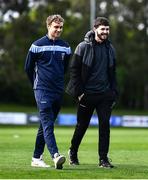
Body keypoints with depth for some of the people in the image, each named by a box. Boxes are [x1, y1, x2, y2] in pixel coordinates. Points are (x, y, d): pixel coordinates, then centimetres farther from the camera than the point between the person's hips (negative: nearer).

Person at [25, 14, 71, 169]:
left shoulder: (65, 47, 10)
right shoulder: (37, 45, -2)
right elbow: (28, 67, 8)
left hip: (58, 92, 5)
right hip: (42, 91, -5)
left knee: (45, 125, 10)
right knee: (47, 124, -17)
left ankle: (37, 158, 17)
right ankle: (55, 156, -29)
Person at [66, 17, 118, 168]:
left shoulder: (110, 48, 9)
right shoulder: (83, 47, -6)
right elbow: (74, 70, -4)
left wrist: (114, 92, 9)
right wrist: (79, 92, -10)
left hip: (105, 94, 3)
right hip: (87, 94, -3)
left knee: (105, 125, -5)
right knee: (82, 125, 8)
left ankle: (103, 158, -1)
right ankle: (73, 152, 30)